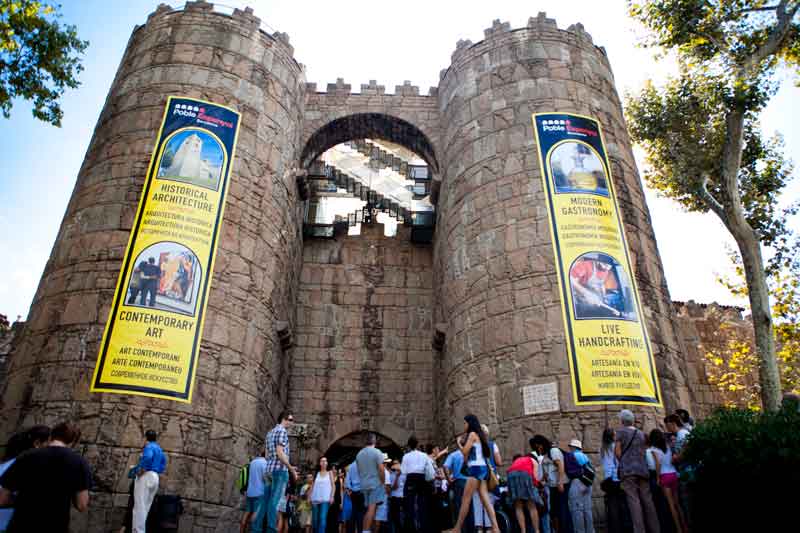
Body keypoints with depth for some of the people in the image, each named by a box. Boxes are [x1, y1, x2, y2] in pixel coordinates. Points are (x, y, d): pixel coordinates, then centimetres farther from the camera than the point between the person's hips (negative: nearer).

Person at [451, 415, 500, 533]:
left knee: (465, 499, -7)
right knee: (485, 500, 0)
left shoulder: (472, 434, -5)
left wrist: (459, 442, 6)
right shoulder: (479, 435, 21)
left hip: (476, 468, -9)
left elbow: (465, 452, -10)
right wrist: (463, 441, 16)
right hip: (482, 468, 9)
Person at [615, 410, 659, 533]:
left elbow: (617, 451, -1)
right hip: (642, 469, 5)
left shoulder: (621, 431, 1)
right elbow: (643, 452, 18)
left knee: (634, 500, -10)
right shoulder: (641, 433, 18)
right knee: (647, 500, 6)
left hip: (628, 469, -5)